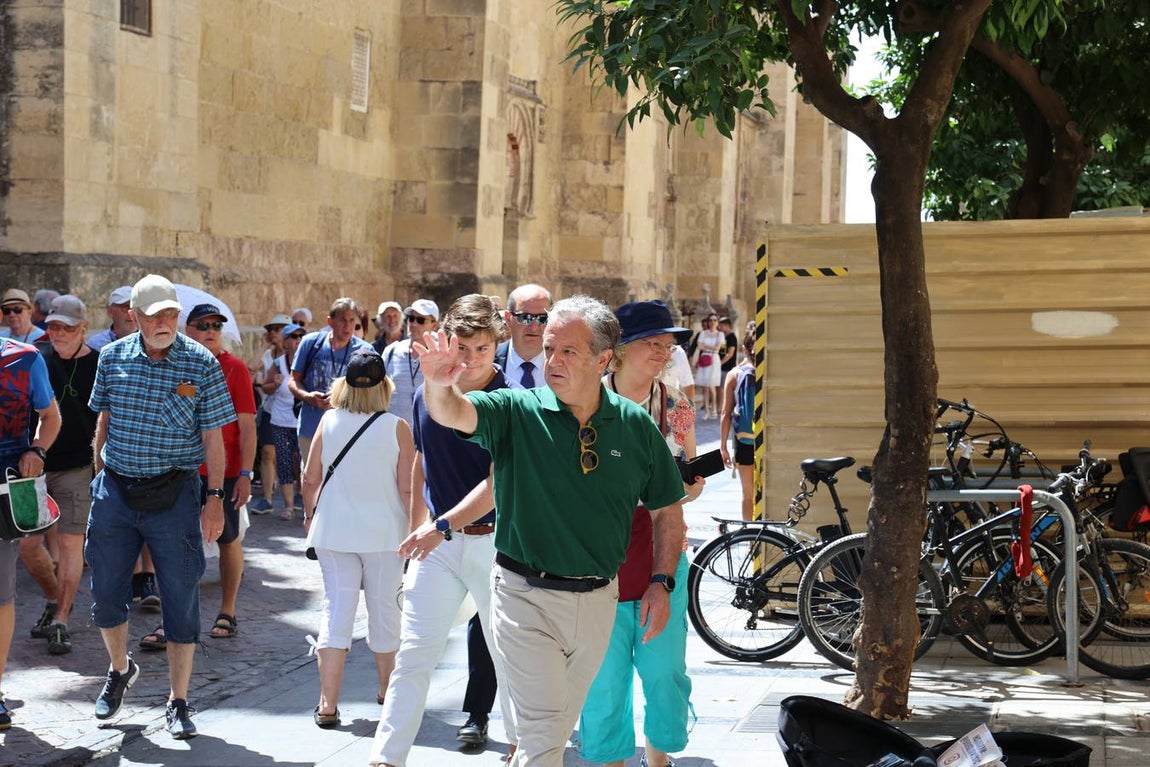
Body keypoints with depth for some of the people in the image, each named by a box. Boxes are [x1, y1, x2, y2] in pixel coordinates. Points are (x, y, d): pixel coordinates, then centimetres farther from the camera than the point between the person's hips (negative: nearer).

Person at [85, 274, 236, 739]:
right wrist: (100, 472, 12)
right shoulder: (112, 357, 1)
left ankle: (178, 702, 14)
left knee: (181, 598, 1)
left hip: (174, 494, -3)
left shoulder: (201, 364, -7)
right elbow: (103, 418, 14)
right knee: (105, 595, 11)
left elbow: (213, 438, -4)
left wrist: (215, 497, -7)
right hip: (115, 491, 3)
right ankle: (120, 668, 39)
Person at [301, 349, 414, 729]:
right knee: (384, 608, 14)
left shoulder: (329, 421, -4)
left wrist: (309, 514, 18)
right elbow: (407, 488, -9)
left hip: (334, 531, 1)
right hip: (383, 533, -1)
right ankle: (387, 691, 31)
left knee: (336, 608, 4)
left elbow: (310, 478, 1)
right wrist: (416, 527, 4)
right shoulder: (397, 428, -9)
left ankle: (327, 704, -1)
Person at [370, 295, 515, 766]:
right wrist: (418, 531, 15)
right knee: (413, 653, 1)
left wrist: (443, 526, -25)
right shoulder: (427, 395, 5)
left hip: (494, 540, -3)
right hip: (436, 541, 3)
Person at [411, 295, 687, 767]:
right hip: (528, 598, -3)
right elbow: (453, 413, -26)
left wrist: (662, 583, -1)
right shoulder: (516, 412, -7)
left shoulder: (635, 425, 0)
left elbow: (666, 509, 8)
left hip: (597, 600, 3)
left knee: (560, 725, 19)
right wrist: (438, 385, -49)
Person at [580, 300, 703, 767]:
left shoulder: (678, 408, 5)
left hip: (662, 558, 3)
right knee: (605, 676, 3)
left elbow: (694, 481, 13)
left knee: (665, 671, 8)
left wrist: (678, 491, -9)